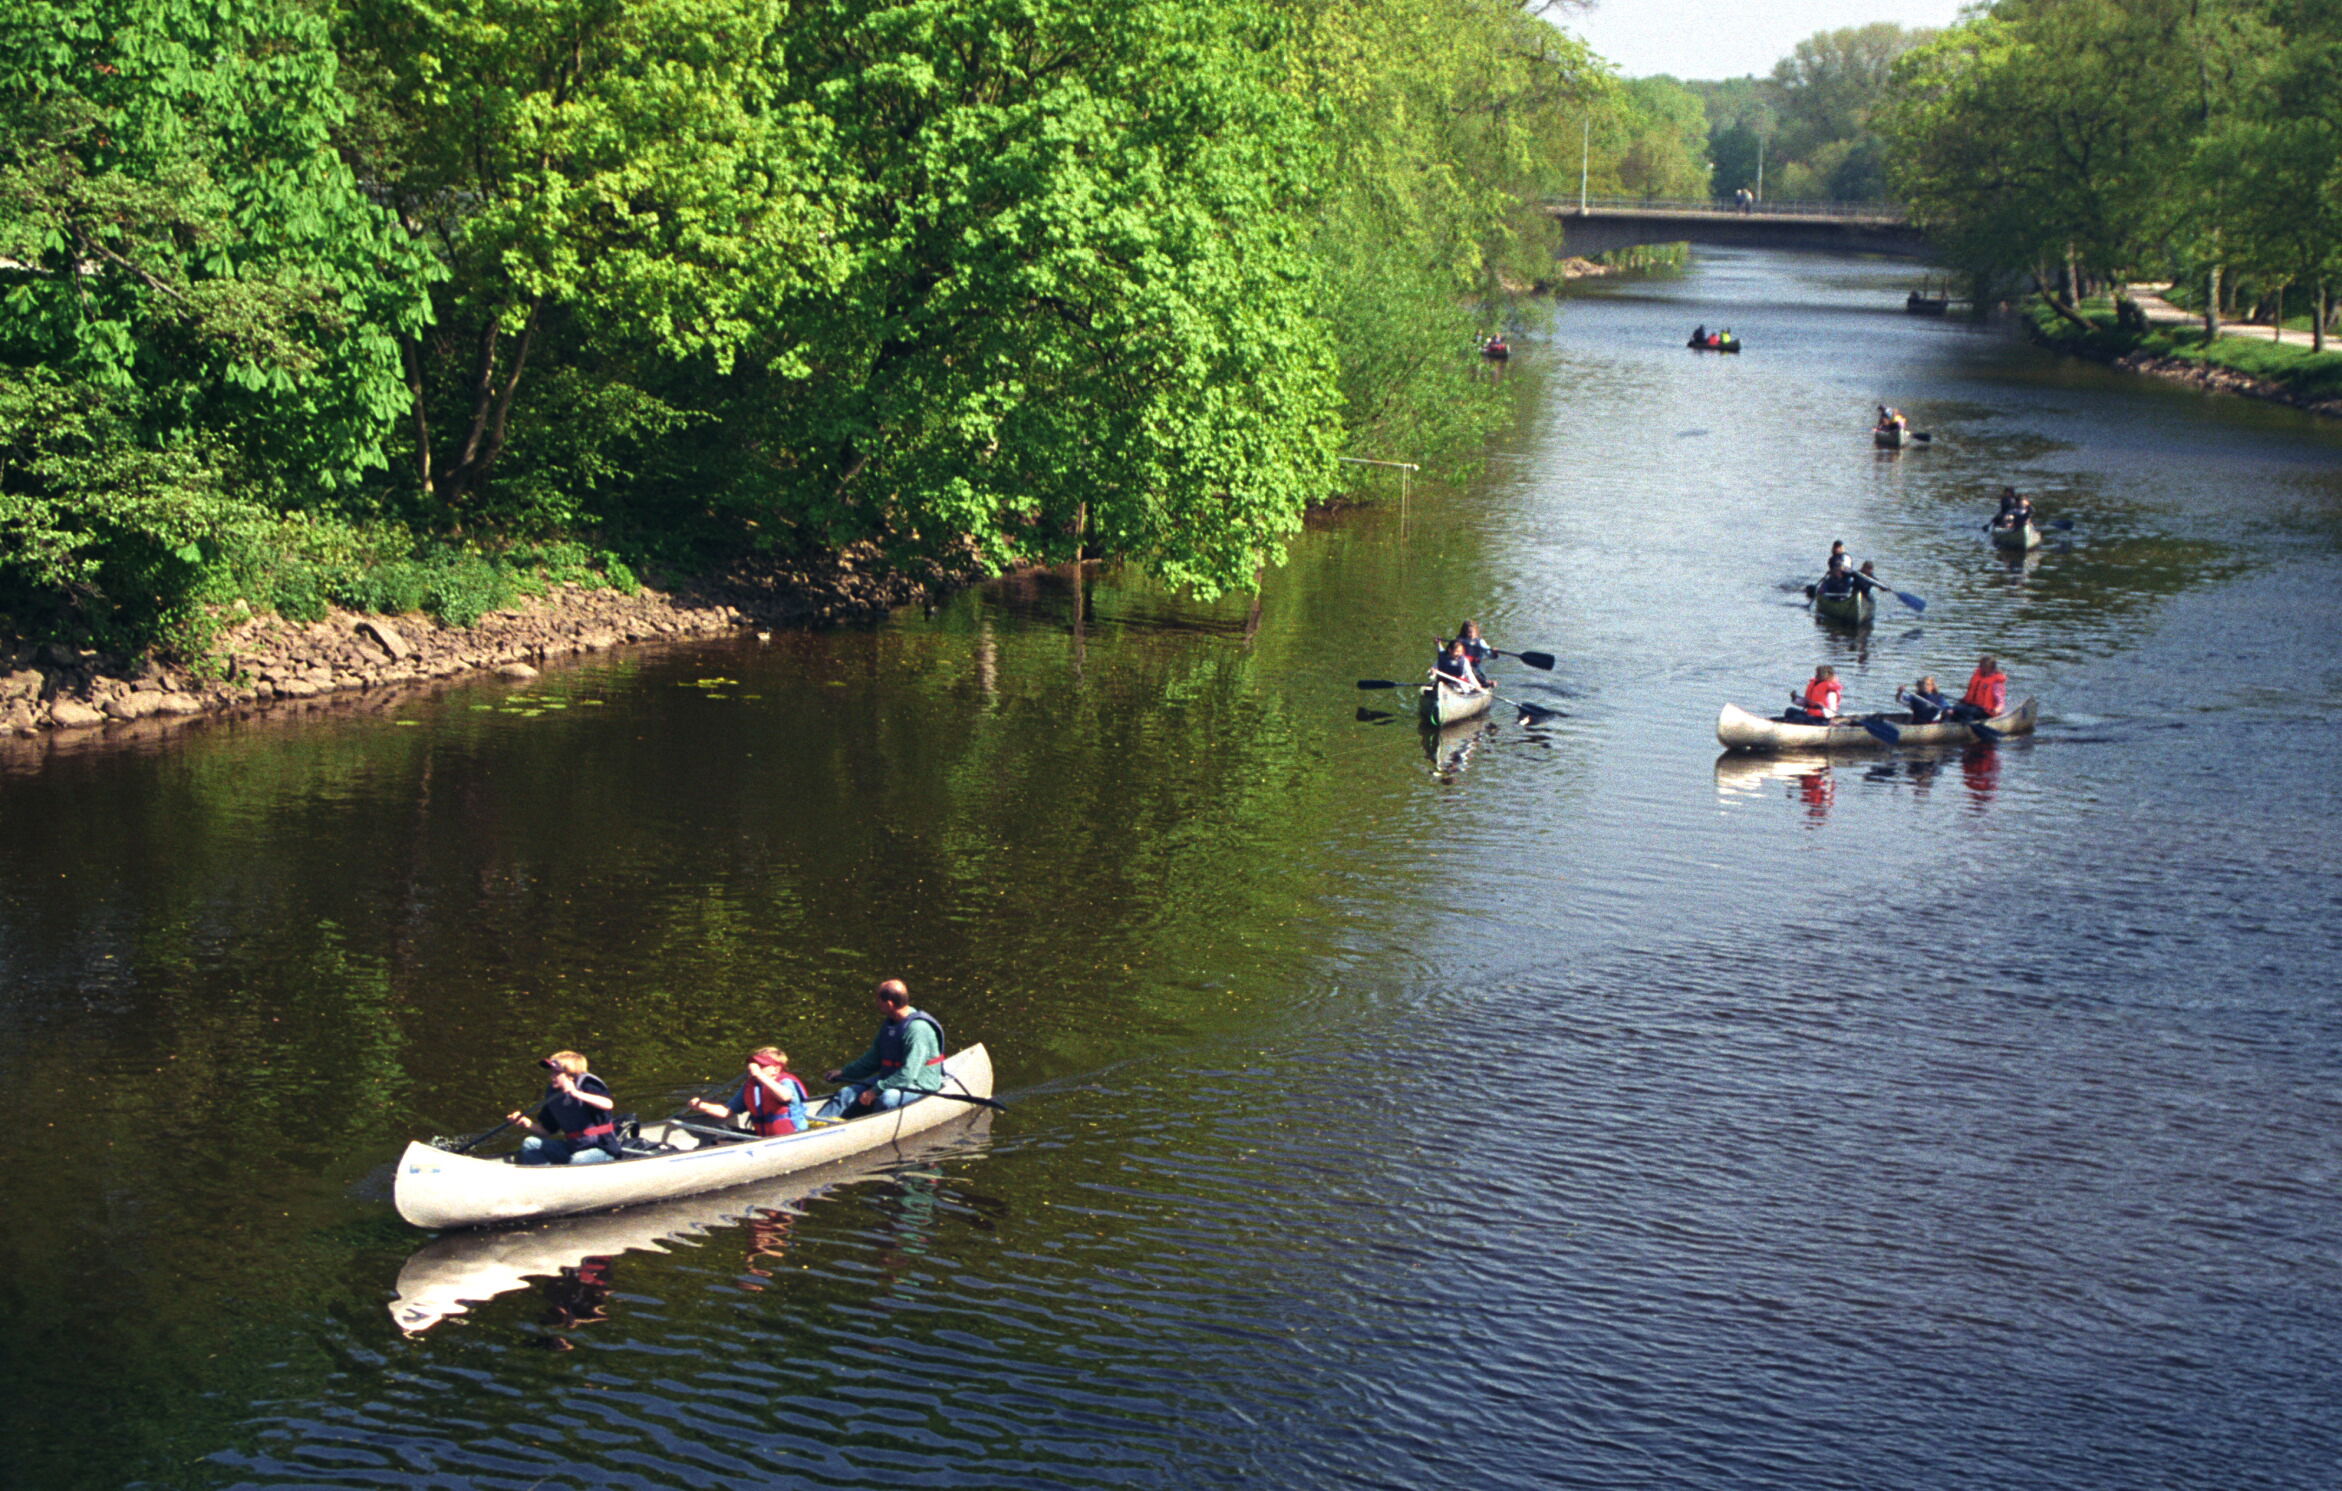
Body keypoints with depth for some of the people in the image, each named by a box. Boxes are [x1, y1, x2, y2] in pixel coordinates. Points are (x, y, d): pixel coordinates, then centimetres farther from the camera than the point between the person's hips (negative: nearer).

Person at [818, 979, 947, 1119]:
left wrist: (876, 1090, -25)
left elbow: (908, 1075, -27)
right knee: (846, 1094, -9)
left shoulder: (917, 1028, -22)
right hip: (890, 1079, 8)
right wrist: (844, 1072, 18)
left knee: (886, 1100, -39)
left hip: (919, 1086, -8)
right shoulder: (889, 1024, 8)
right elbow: (874, 1058, 22)